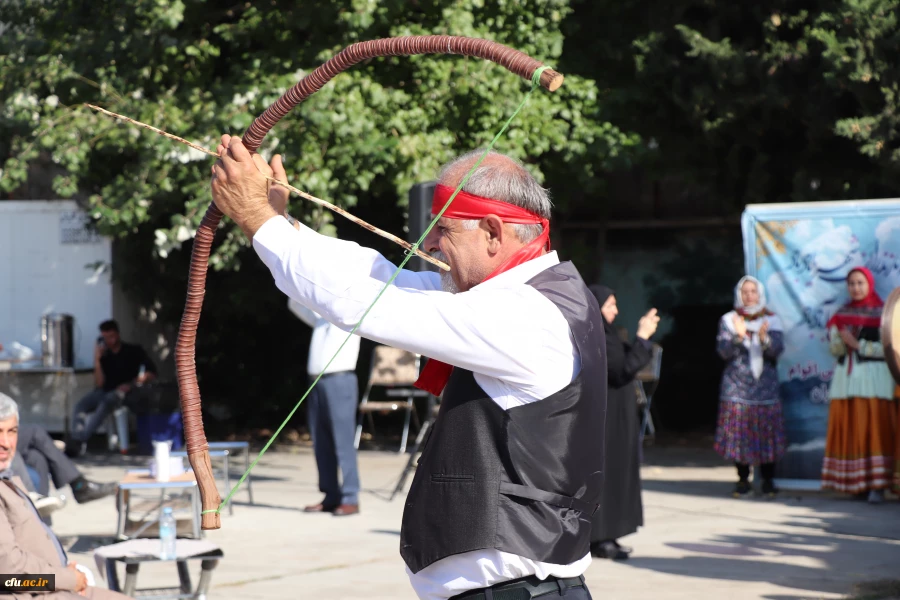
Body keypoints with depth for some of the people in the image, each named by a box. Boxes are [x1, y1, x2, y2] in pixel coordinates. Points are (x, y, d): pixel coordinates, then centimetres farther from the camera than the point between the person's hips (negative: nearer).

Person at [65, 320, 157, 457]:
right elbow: (99, 384, 3)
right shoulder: (104, 355, 11)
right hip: (107, 391, 4)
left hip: (129, 393, -4)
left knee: (108, 400, -37)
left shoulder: (133, 351, 6)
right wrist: (97, 361, -7)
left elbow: (151, 373, -4)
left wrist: (131, 385, -16)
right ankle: (76, 443, -46)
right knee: (81, 404, -26)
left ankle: (79, 440, -46)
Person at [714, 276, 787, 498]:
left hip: (766, 386, 1)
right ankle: (743, 480, 6)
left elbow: (777, 350, -5)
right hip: (737, 387, -1)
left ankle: (768, 480, 6)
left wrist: (764, 338, -25)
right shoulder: (729, 320, 6)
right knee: (739, 432, -3)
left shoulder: (772, 320, 8)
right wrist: (739, 336, -23)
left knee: (767, 431, -3)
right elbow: (723, 351, -5)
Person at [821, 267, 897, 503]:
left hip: (873, 377, -5)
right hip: (846, 376, 5)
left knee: (873, 429, -11)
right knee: (847, 429, 0)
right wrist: (842, 339, -12)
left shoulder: (881, 313, -1)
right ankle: (855, 484, 3)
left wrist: (857, 344, -12)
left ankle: (877, 484, -13)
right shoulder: (842, 314, 14)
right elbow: (834, 348, 9)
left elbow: (886, 348, -10)